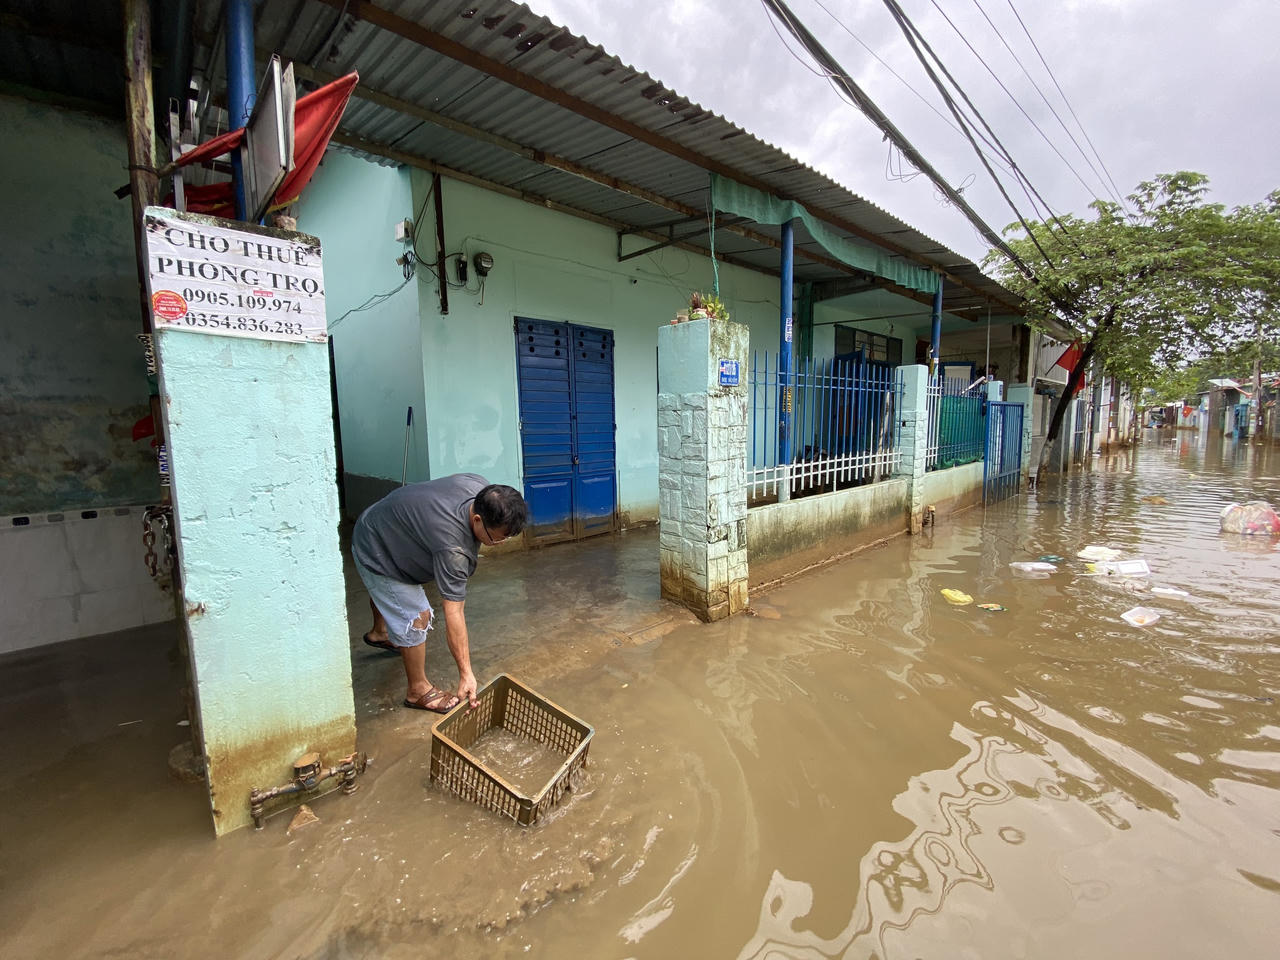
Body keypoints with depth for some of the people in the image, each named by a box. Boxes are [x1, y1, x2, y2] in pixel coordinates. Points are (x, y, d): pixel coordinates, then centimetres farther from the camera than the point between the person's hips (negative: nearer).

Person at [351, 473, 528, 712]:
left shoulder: (483, 489, -23)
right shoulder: (453, 548, -43)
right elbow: (453, 614, -38)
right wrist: (466, 672, -33)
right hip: (376, 554, -9)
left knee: (385, 592, 35)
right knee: (416, 619, -7)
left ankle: (379, 633, 64)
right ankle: (418, 691, 14)